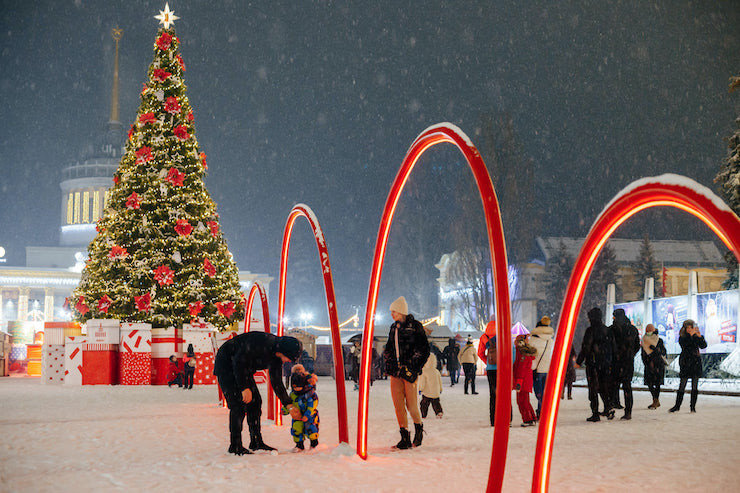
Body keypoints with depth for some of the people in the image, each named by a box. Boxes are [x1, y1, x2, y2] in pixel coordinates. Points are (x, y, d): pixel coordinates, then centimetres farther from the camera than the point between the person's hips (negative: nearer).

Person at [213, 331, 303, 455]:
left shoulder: (276, 358, -2)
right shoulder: (262, 342, -30)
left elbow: (276, 382, 8)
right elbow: (239, 361, -29)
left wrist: (289, 405, 7)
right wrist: (245, 388, -27)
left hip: (243, 368, 9)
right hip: (226, 365, -9)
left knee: (255, 401, 4)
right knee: (238, 404, -15)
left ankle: (256, 442, 11)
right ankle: (235, 446, -10)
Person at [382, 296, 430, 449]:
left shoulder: (415, 326, -5)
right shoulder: (394, 327, 15)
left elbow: (424, 350, -6)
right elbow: (389, 349, 25)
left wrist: (413, 367, -12)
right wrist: (389, 361, 8)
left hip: (409, 371, -6)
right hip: (396, 371, 6)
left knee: (411, 405, -3)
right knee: (398, 405, -1)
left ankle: (419, 429, 24)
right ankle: (405, 438, 5)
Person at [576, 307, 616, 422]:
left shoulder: (590, 330, -12)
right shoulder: (607, 330, 7)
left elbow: (585, 348, -13)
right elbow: (613, 347, 11)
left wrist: (579, 361, -4)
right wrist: (611, 361, 17)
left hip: (593, 364, -6)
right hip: (606, 364, 6)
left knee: (593, 389, 1)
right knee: (605, 387, 15)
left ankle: (595, 414, 1)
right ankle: (608, 408, -1)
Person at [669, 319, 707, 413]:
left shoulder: (696, 337, 8)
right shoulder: (682, 337, 2)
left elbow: (703, 346, -3)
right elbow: (684, 344, -17)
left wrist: (700, 336, -18)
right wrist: (690, 335, -22)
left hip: (696, 362, 2)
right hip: (685, 362, -2)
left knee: (695, 386, 0)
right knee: (682, 385, -4)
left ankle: (693, 406, 6)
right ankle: (677, 406, 5)